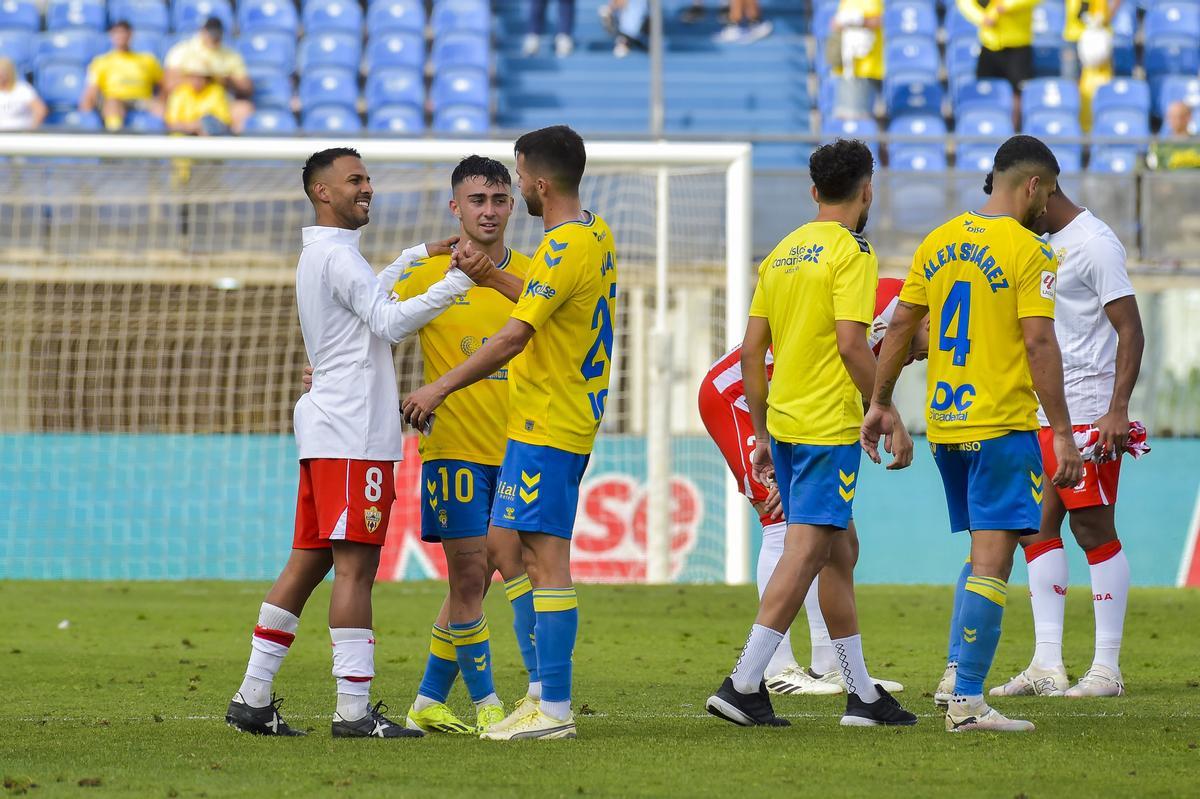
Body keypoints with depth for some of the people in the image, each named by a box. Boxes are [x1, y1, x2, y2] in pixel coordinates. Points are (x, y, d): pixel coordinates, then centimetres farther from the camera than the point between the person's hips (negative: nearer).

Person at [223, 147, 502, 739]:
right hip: (351, 435, -10)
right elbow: (390, 323, -20)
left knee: (309, 563, 10)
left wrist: (415, 257, 32)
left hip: (328, 429, 10)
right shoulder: (336, 255, -10)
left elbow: (367, 301, 35)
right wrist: (459, 281, -25)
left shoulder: (321, 256, 20)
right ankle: (354, 710, -13)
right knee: (355, 565, -11)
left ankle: (253, 698, 10)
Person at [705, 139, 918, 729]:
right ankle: (743, 684, -16)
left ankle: (861, 695, 19)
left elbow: (751, 352, 14)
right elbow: (851, 344, -18)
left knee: (841, 550, 15)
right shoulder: (851, 251, -9)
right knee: (807, 551, -9)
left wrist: (762, 433, 20)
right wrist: (891, 418, -12)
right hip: (830, 424, -8)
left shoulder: (782, 254, 14)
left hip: (783, 422, 8)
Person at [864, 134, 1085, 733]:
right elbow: (1039, 345, -16)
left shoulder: (939, 243, 10)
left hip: (944, 424, 7)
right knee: (993, 559, -6)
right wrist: (1062, 433, -14)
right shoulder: (1028, 253, -10)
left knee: (985, 551, 20)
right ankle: (966, 701, -10)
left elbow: (900, 326, 14)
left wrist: (881, 403, 22)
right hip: (1002, 425, -7)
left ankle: (958, 678, 13)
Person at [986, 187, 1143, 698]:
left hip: (1090, 416, -9)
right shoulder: (1047, 243, 15)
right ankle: (1047, 666, 6)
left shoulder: (1095, 244, -13)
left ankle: (1107, 670, 0)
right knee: (1038, 525, 4)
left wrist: (1118, 410, -24)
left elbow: (1131, 331, -16)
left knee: (1093, 528, -5)